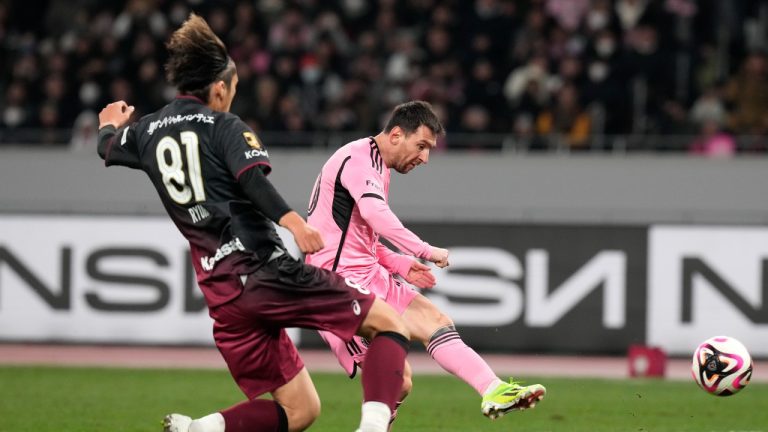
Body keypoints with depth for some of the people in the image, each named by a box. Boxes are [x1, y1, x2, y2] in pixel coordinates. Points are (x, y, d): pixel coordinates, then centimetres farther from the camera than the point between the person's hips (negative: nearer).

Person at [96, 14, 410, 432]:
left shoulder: (147, 132, 17)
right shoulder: (224, 127, 1)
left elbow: (108, 148, 39)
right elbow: (253, 179, -19)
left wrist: (110, 125, 62)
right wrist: (290, 219, -35)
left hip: (223, 297, 6)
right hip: (268, 272, -6)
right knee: (388, 323, 5)